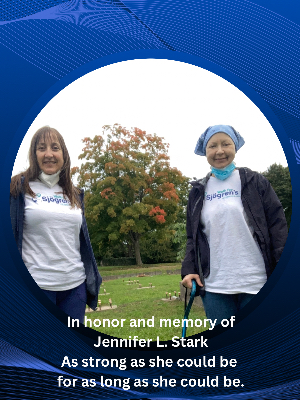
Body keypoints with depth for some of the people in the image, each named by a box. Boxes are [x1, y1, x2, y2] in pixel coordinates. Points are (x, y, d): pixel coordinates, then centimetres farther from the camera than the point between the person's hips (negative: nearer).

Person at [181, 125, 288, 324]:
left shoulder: (255, 182, 3)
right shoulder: (198, 191, 10)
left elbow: (277, 225, -1)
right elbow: (193, 236, 12)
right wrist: (189, 269, 0)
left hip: (256, 284, -2)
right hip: (215, 286, 2)